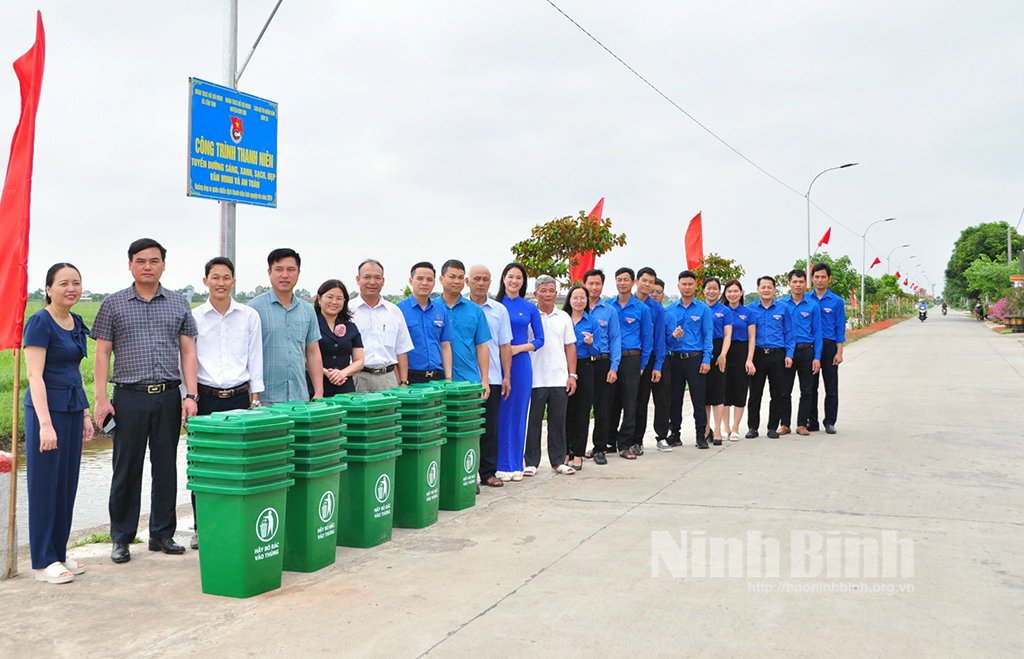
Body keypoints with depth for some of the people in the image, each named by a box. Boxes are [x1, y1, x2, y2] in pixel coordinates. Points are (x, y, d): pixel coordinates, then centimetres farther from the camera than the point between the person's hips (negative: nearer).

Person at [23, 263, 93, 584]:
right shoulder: (40, 323, -12)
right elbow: (35, 376, -17)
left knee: (67, 483, 12)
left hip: (72, 409, 8)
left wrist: (85, 413, 15)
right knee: (44, 484, 0)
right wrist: (45, 424, -22)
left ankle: (59, 553, 22)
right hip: (46, 409, -8)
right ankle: (43, 561, 10)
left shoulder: (76, 323, 11)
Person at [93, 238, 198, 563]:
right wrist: (101, 399, -5)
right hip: (129, 396, -1)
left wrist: (191, 395, -2)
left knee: (166, 467, 7)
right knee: (126, 469, 3)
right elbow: (102, 353, 4)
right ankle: (121, 538, 15)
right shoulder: (113, 304, 6)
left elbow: (188, 351, 8)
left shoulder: (179, 305, 10)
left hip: (168, 396, 2)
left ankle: (162, 533, 18)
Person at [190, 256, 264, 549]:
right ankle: (201, 527, 14)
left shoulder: (250, 316, 7)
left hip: (239, 396, 1)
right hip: (206, 397, 0)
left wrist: (256, 398, 5)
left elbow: (255, 359, 9)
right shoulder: (194, 317, 4)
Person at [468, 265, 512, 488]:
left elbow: (505, 346, 11)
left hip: (492, 378, 2)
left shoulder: (499, 310, 10)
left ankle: (488, 472, 15)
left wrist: (507, 377, 6)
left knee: (490, 427, 6)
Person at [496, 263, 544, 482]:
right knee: (500, 414, -1)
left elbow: (540, 339, 7)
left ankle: (516, 465, 14)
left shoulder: (530, 309, 7)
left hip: (521, 364, 1)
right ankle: (501, 465, 8)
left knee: (518, 414, 5)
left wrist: (519, 348, -8)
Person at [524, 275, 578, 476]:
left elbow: (570, 347, 13)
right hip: (535, 379, -3)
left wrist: (572, 375, 6)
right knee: (533, 421, 2)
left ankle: (558, 461, 17)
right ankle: (531, 462, 12)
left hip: (560, 379, 3)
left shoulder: (563, 317, 12)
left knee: (558, 420, 7)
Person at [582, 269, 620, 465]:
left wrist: (613, 367, -5)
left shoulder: (610, 311, 6)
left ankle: (600, 448, 7)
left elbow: (615, 340, 3)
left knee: (603, 406, 0)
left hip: (603, 363, 0)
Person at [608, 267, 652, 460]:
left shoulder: (642, 309, 3)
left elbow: (647, 339, 5)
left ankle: (625, 444, 6)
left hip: (631, 359, -2)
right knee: (611, 402, 6)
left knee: (630, 403, -1)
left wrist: (642, 365, 0)